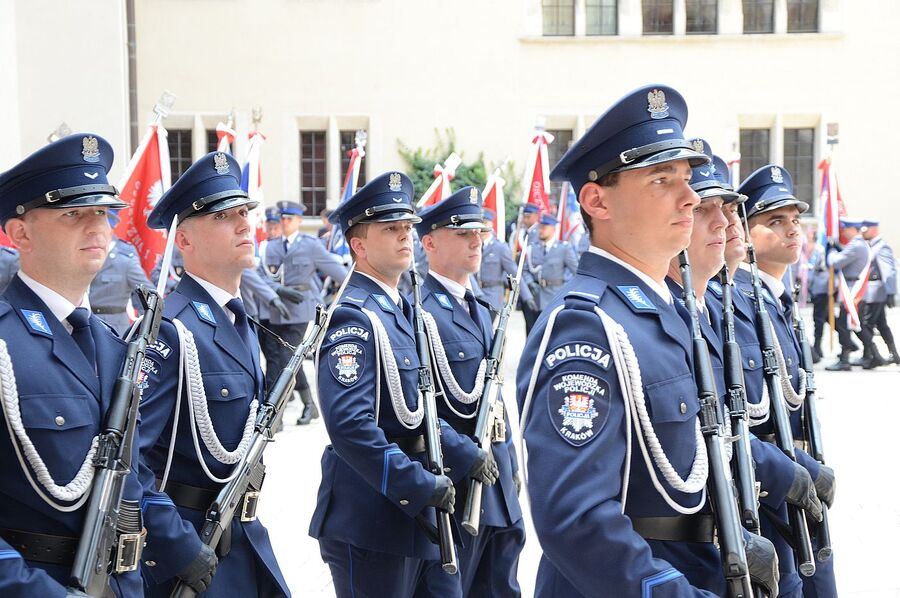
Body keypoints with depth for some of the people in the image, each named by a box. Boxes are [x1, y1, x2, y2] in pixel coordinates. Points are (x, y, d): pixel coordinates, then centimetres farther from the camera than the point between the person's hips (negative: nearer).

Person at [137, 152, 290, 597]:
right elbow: (125, 454, -26)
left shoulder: (239, 322, 10)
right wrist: (178, 549, -26)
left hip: (245, 537, 8)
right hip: (185, 546, -8)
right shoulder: (170, 330, -19)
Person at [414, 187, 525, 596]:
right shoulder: (422, 312, -15)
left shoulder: (479, 311, 15)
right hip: (453, 483, -9)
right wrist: (467, 455, -22)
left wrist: (508, 461, 18)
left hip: (496, 478, 9)